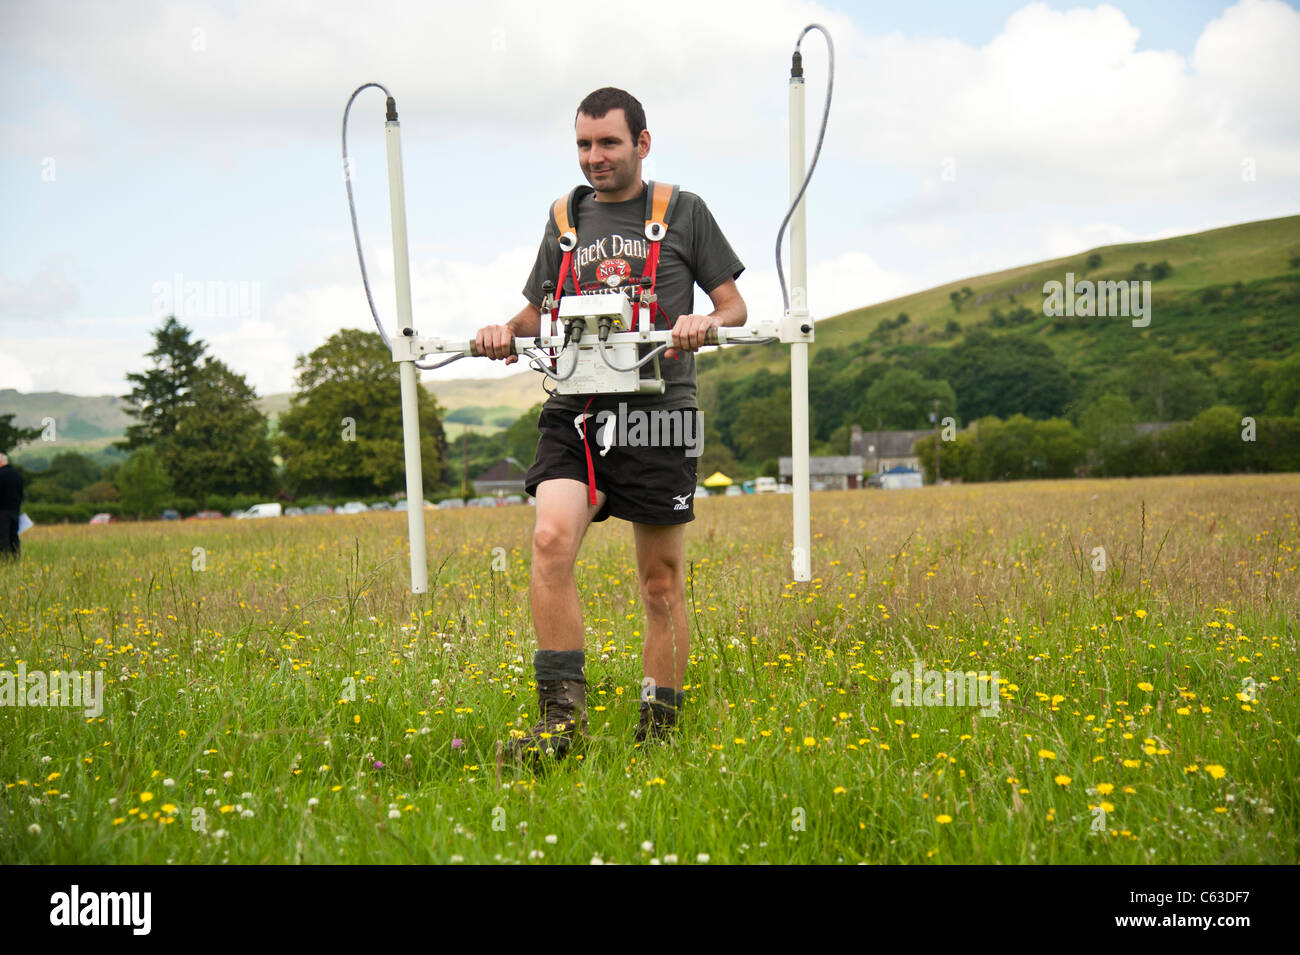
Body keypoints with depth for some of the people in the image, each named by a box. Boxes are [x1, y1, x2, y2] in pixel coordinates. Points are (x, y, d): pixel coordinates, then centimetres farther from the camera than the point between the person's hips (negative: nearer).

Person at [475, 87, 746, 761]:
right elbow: (539, 312, 26)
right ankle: (562, 715, -16)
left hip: (659, 410, -2)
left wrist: (706, 322, -13)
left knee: (662, 580, 4)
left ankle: (659, 728, 18)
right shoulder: (564, 221, 17)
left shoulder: (684, 212, 8)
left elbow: (735, 307, 10)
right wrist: (508, 330, 3)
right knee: (551, 538, -22)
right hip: (576, 409, 2)